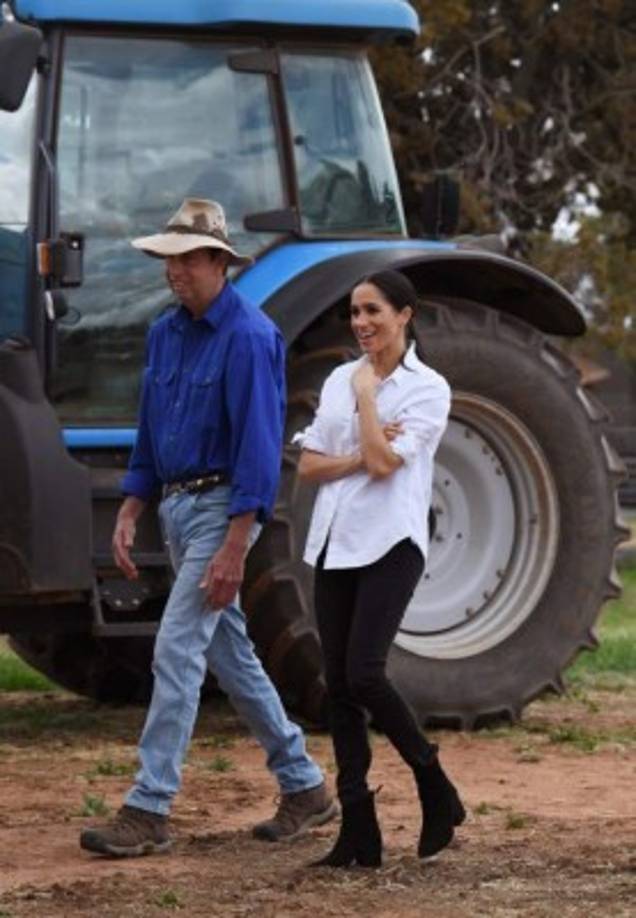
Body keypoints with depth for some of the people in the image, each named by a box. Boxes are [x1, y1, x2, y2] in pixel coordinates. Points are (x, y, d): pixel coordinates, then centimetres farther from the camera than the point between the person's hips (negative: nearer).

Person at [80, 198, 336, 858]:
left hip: (223, 506, -9)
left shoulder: (249, 338, -16)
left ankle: (148, 810, -12)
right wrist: (129, 513, 9)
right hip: (174, 506, 9)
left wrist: (234, 548, -24)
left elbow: (259, 445, -20)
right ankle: (304, 788, 23)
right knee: (230, 655, 13)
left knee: (177, 650, -13)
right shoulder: (165, 333, 10)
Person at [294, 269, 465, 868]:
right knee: (338, 685, 2)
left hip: (389, 544, -6)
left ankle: (433, 785, 4)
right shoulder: (339, 381, 12)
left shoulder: (428, 389, -5)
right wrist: (359, 458, -9)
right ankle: (358, 831, 5)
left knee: (362, 675, -17)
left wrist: (368, 392, -7)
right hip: (335, 543, 6)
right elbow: (308, 465, 8)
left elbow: (384, 461, -16)